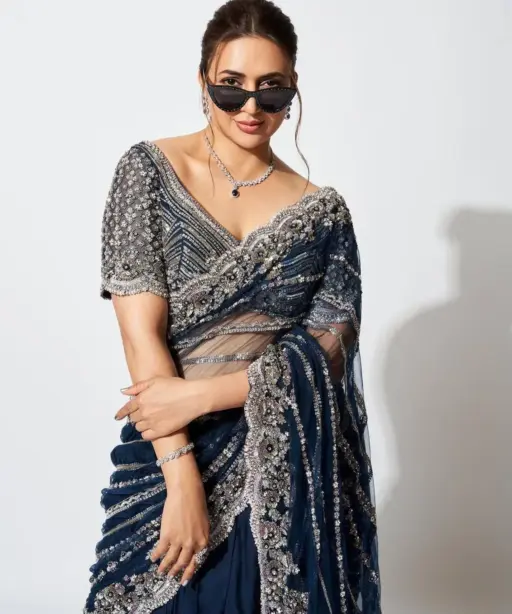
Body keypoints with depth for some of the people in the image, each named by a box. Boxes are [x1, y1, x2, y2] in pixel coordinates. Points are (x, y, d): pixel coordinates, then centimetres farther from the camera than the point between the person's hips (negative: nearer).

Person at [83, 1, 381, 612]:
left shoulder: (321, 211, 2)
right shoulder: (148, 170, -3)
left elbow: (327, 352, -6)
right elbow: (141, 328, -11)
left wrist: (199, 393, -18)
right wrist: (182, 474, -18)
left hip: (288, 465, 1)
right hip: (170, 454, -1)